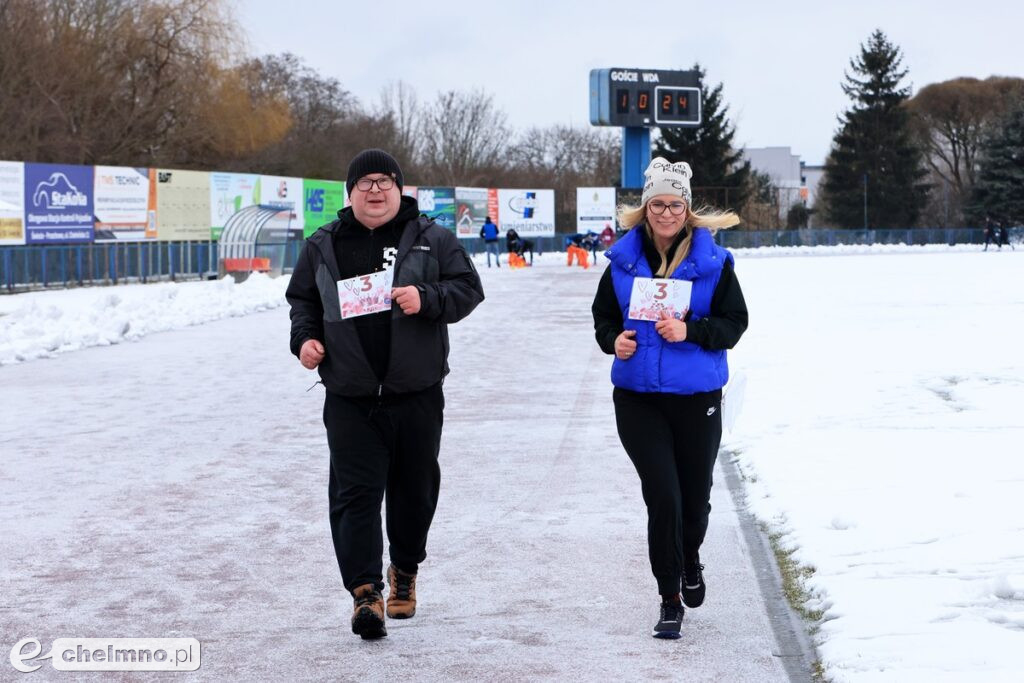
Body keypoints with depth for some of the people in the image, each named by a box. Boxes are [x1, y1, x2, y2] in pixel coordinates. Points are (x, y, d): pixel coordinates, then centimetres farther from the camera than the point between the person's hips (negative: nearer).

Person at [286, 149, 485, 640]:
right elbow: (302, 299, 19)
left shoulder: (432, 239, 3)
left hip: (416, 393, 0)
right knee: (355, 493, -9)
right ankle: (365, 591, -12)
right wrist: (304, 338, 1)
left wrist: (426, 299, -17)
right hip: (349, 399, 0)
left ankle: (405, 571, 34)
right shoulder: (323, 247, 9)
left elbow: (468, 289, 1)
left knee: (414, 487, 11)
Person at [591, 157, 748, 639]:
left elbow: (734, 322, -4)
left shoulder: (712, 261, -4)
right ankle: (670, 598, 5)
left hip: (697, 397, 0)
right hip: (637, 397, 0)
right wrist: (614, 339, -10)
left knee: (695, 495, 13)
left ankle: (690, 563, 45)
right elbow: (603, 316, 12)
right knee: (662, 495, -8)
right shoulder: (623, 260, 2)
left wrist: (690, 332, -20)